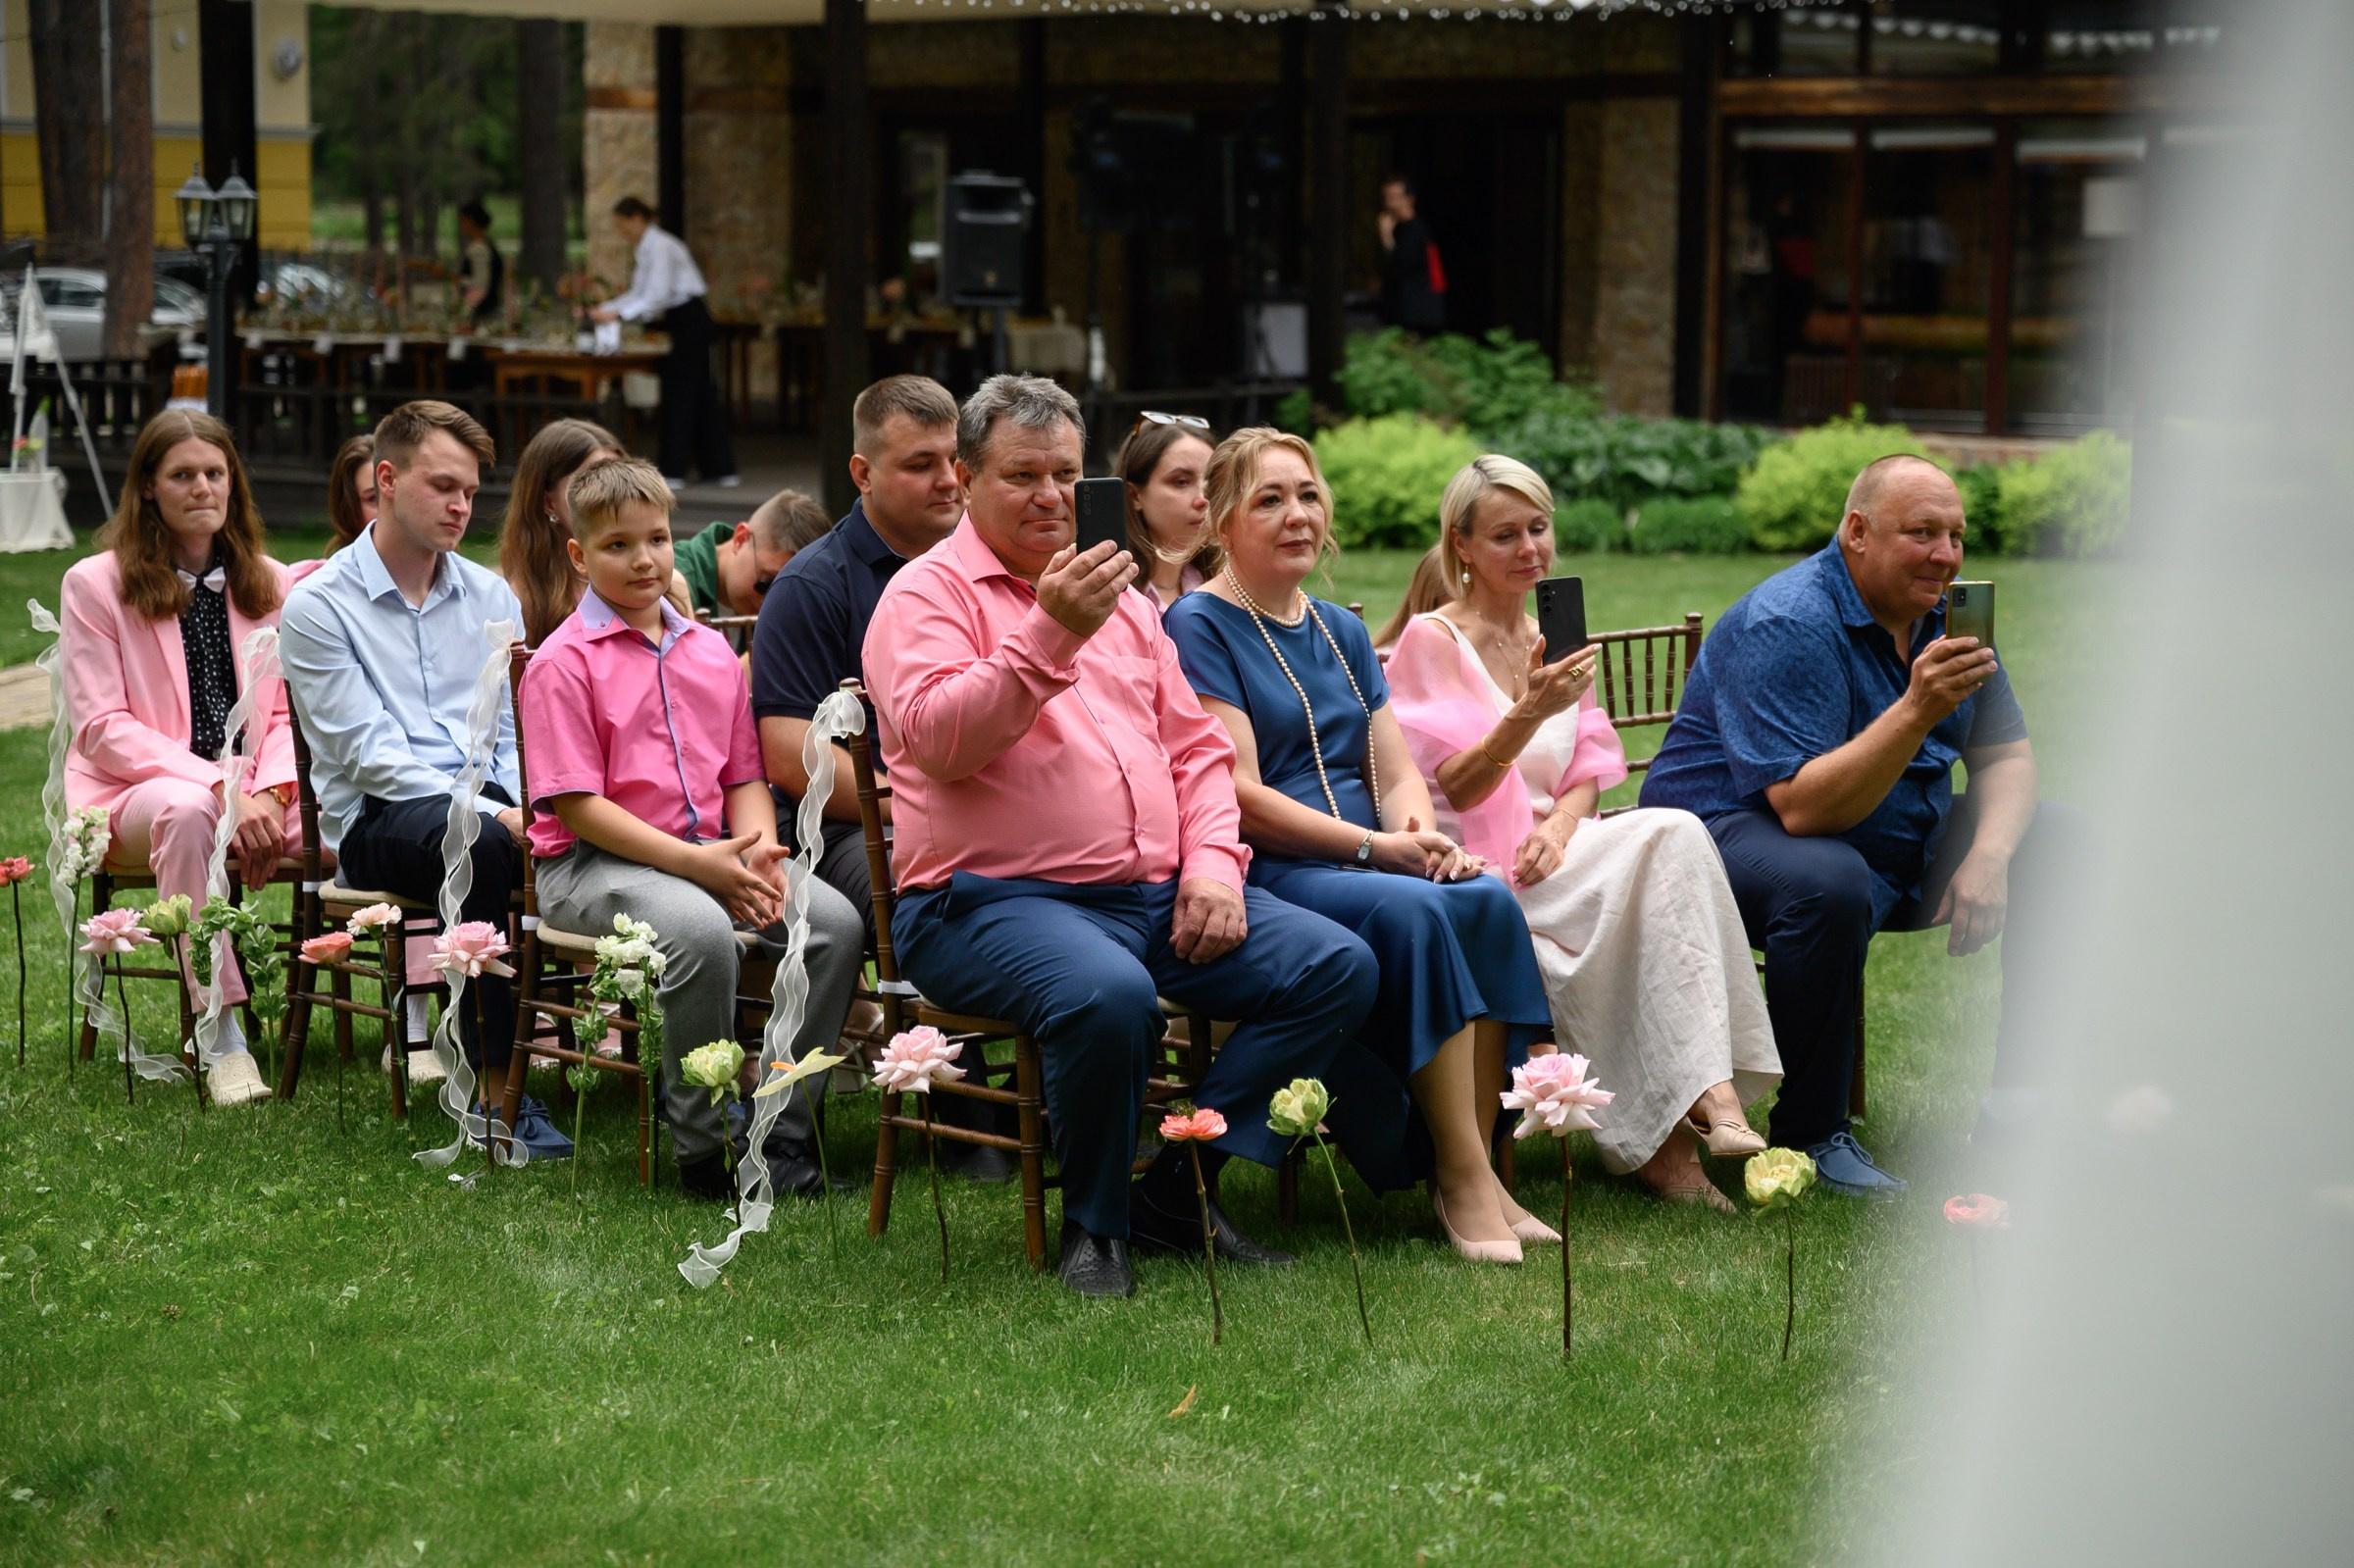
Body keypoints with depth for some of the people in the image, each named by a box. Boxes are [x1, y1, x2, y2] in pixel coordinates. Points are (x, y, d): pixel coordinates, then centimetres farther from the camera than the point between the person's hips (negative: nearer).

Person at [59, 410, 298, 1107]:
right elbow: (101, 729, -6)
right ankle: (222, 1037, -38)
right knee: (187, 810, -41)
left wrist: (269, 790, -13)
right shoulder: (96, 584, 2)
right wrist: (219, 786, -19)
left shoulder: (270, 584, 14)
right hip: (134, 793, -3)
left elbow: (289, 711, 10)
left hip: (255, 795, 4)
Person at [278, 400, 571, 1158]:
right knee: (476, 845, -39)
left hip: (487, 803, 4)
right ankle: (497, 1087, -34)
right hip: (375, 818, -4)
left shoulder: (491, 597, 17)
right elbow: (371, 755, -9)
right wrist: (490, 816, -20)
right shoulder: (317, 606, 0)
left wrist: (527, 808, -10)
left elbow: (516, 730, 13)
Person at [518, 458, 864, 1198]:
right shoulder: (563, 662, -5)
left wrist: (756, 851, -7)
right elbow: (577, 805, -11)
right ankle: (702, 1147, -18)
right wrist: (694, 864, -19)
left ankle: (782, 1130, -8)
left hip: (709, 853, 6)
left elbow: (746, 776, 17)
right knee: (701, 930, -36)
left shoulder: (711, 652, 15)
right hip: (591, 862, -6)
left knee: (836, 920, -18)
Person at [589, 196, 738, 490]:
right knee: (700, 393, 10)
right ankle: (720, 468, 13)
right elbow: (640, 293, 18)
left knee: (678, 392, -7)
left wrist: (618, 313, -23)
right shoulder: (649, 245, 15)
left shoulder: (658, 246, -15)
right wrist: (604, 310, 10)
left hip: (687, 320, -10)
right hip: (687, 322, 10)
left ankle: (674, 471, -5)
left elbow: (658, 295, -22)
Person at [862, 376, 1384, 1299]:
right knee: (1107, 996, -38)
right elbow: (938, 738, -18)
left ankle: (1178, 1191, -6)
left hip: (1155, 894, 7)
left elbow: (1195, 745, 22)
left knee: (1337, 967, -10)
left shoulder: (1119, 597, 22)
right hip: (994, 900, -7)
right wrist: (1050, 634, -27)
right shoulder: (928, 593, 1)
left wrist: (1213, 862, 4)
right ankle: (1093, 1223, -11)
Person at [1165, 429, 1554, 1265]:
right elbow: (1238, 796, -11)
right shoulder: (1198, 625, -2)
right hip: (1262, 879, -6)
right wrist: (1377, 847, -16)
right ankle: (1461, 1176, -27)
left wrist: (1423, 833, -9)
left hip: (1365, 869, 7)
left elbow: (1397, 770, 15)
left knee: (1489, 900, -23)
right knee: (1413, 911, -33)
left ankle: (1476, 1164, -22)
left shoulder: (1342, 631, 21)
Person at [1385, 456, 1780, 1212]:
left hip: (1544, 856, 5)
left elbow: (1586, 775, 15)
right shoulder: (1432, 640, -2)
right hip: (1472, 869, -5)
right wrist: (1528, 714, -28)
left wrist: (1561, 824, -8)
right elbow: (1454, 790, -12)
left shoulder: (1555, 643, 18)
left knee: (1675, 833, -26)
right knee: (1668, 841, -28)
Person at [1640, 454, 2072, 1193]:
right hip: (1734, 833, -9)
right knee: (1829, 883, -40)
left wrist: (1987, 856, -16)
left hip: (1899, 849, 9)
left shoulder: (1942, 614, 3)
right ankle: (1810, 1134, -23)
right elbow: (1804, 808, -32)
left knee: (2055, 841, 0)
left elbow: (2006, 755, 4)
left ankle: (2024, 1102, 5)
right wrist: (1918, 711, -40)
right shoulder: (1789, 625, -23)